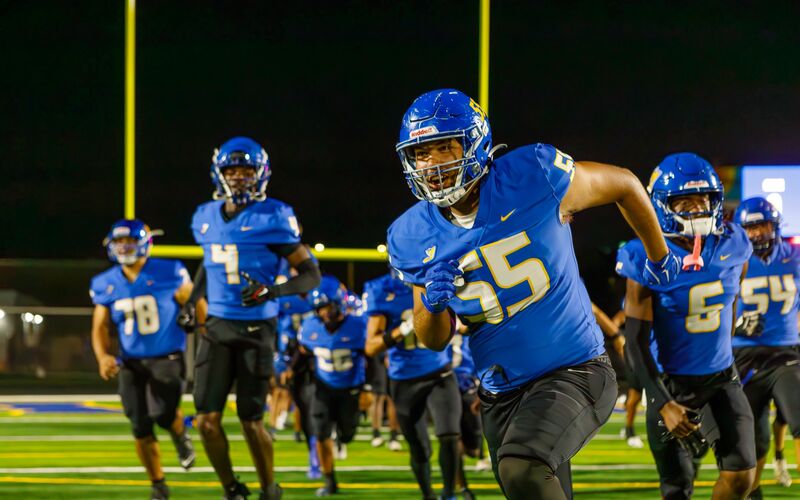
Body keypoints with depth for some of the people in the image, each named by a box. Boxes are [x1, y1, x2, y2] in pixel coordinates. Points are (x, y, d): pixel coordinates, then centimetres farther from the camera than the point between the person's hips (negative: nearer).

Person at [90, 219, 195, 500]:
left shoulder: (170, 274, -8)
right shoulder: (106, 284, 3)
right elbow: (100, 327, 7)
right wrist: (103, 357, -13)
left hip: (168, 358, -3)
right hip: (132, 362, 4)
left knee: (162, 413, -25)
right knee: (141, 428, 1)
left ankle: (180, 435, 12)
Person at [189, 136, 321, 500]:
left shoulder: (273, 218, -10)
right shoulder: (206, 218, 8)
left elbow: (311, 274, -8)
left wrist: (273, 291, -24)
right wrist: (193, 306, 19)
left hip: (256, 329, -5)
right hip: (216, 327, 5)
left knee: (251, 421, 0)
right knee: (208, 419, -3)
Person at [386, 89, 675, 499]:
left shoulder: (534, 177, -15)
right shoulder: (414, 238, -3)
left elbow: (624, 185, 3)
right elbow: (435, 341, 8)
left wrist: (659, 258, 18)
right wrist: (433, 303, -16)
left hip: (574, 371, -5)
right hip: (502, 394, 6)